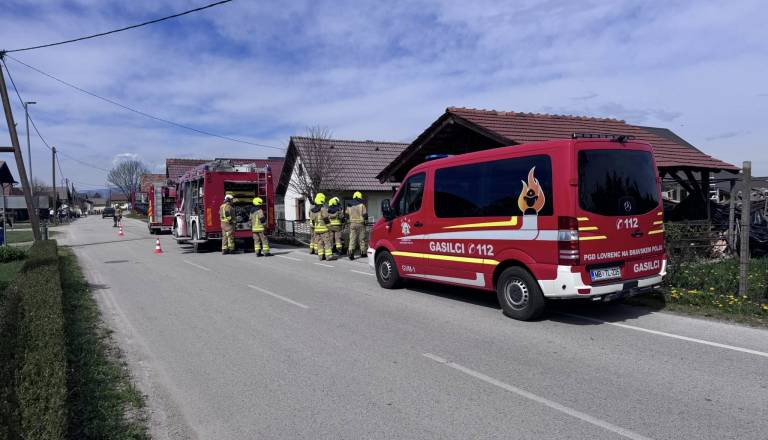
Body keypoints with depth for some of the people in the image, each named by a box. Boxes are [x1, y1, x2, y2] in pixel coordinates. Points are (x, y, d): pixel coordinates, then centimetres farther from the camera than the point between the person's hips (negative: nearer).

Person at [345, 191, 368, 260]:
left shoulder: (349, 206, 6)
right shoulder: (361, 205, -7)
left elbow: (347, 215, 10)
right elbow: (365, 215, -8)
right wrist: (365, 219, 12)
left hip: (352, 224, 3)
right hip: (360, 223, -3)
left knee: (352, 239, 2)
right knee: (361, 239, 8)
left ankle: (350, 251, -13)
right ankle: (362, 252, 15)